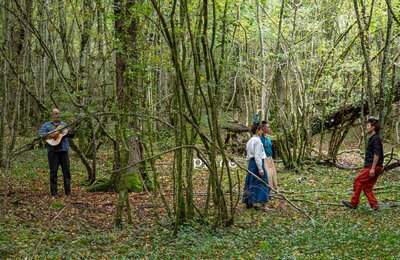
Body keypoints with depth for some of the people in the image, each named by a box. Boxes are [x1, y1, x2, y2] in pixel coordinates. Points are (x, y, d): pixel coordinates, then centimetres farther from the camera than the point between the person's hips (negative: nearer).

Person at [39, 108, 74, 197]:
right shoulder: (46, 125, 6)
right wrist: (50, 134, -22)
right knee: (53, 172, 0)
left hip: (64, 150, 3)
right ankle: (54, 192, 5)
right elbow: (41, 134, -8)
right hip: (53, 151, -3)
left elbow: (71, 135, 15)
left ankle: (68, 191, 10)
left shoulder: (64, 124, 17)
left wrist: (73, 129, -4)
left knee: (67, 171, 4)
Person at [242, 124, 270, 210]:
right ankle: (263, 205, -7)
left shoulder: (250, 141, 16)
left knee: (251, 183, 12)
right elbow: (257, 155, -19)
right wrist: (260, 169, -21)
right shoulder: (257, 140, -13)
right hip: (257, 163, -9)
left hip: (251, 163, 9)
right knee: (263, 183, -5)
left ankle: (248, 203, 17)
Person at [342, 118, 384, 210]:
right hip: (370, 166, 10)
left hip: (372, 166, -10)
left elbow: (377, 154, -21)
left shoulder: (375, 138, -13)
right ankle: (374, 205, 7)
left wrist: (372, 168, -24)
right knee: (366, 186, 9)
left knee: (358, 181, -6)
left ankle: (354, 203, 0)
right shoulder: (373, 138, 18)